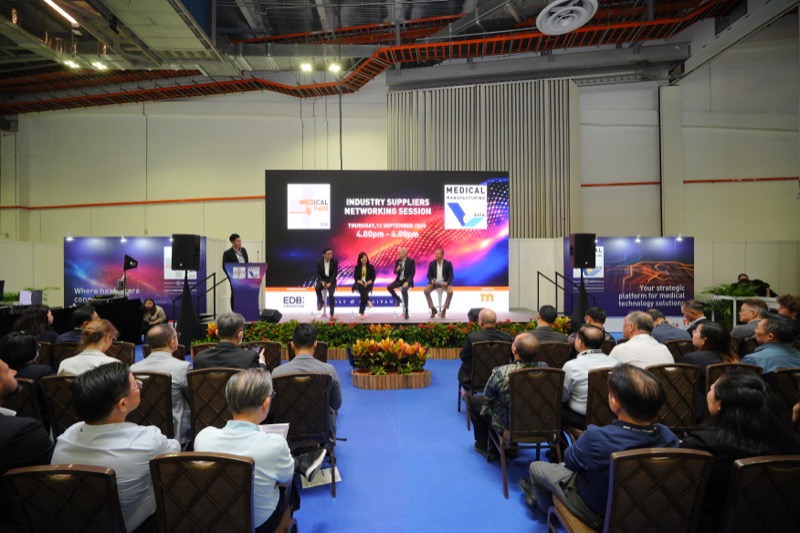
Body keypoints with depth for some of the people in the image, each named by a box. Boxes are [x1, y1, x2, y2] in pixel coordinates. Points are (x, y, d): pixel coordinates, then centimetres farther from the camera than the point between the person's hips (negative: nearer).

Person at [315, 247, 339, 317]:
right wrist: (322, 281, -17)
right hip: (322, 279, 2)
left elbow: (335, 274, -9)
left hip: (331, 280, -2)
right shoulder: (319, 262, -1)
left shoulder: (335, 262, -6)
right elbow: (318, 273, 0)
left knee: (331, 295, -24)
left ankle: (331, 314, -17)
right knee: (317, 288, -29)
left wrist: (330, 283, -21)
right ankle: (321, 303, -2)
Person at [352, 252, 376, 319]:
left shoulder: (371, 267, 6)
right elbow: (355, 278, 0)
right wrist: (361, 282, -20)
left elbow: (373, 278, 1)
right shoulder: (357, 267, 8)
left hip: (368, 285, 0)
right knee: (361, 287, -38)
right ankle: (368, 301, -50)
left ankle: (361, 312, -30)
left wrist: (367, 283, -19)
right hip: (359, 284, 1)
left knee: (363, 294, -31)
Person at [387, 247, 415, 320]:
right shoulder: (397, 261, 5)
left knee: (404, 290, -35)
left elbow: (412, 273, -12)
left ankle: (406, 311, -26)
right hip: (399, 280, 5)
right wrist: (397, 270, -16)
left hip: (407, 281, -5)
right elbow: (395, 272, 10)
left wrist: (407, 282, -25)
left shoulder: (411, 261, -9)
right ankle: (398, 299, 7)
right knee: (389, 287, -19)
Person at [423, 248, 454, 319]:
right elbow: (429, 275, 5)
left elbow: (451, 276, -2)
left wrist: (447, 283, -22)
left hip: (444, 282, -2)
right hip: (434, 282, 2)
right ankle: (433, 309, -11)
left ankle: (444, 310, -11)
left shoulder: (448, 264, -3)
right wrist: (431, 280, -18)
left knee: (450, 292, -32)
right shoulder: (432, 263, 2)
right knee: (425, 290, -27)